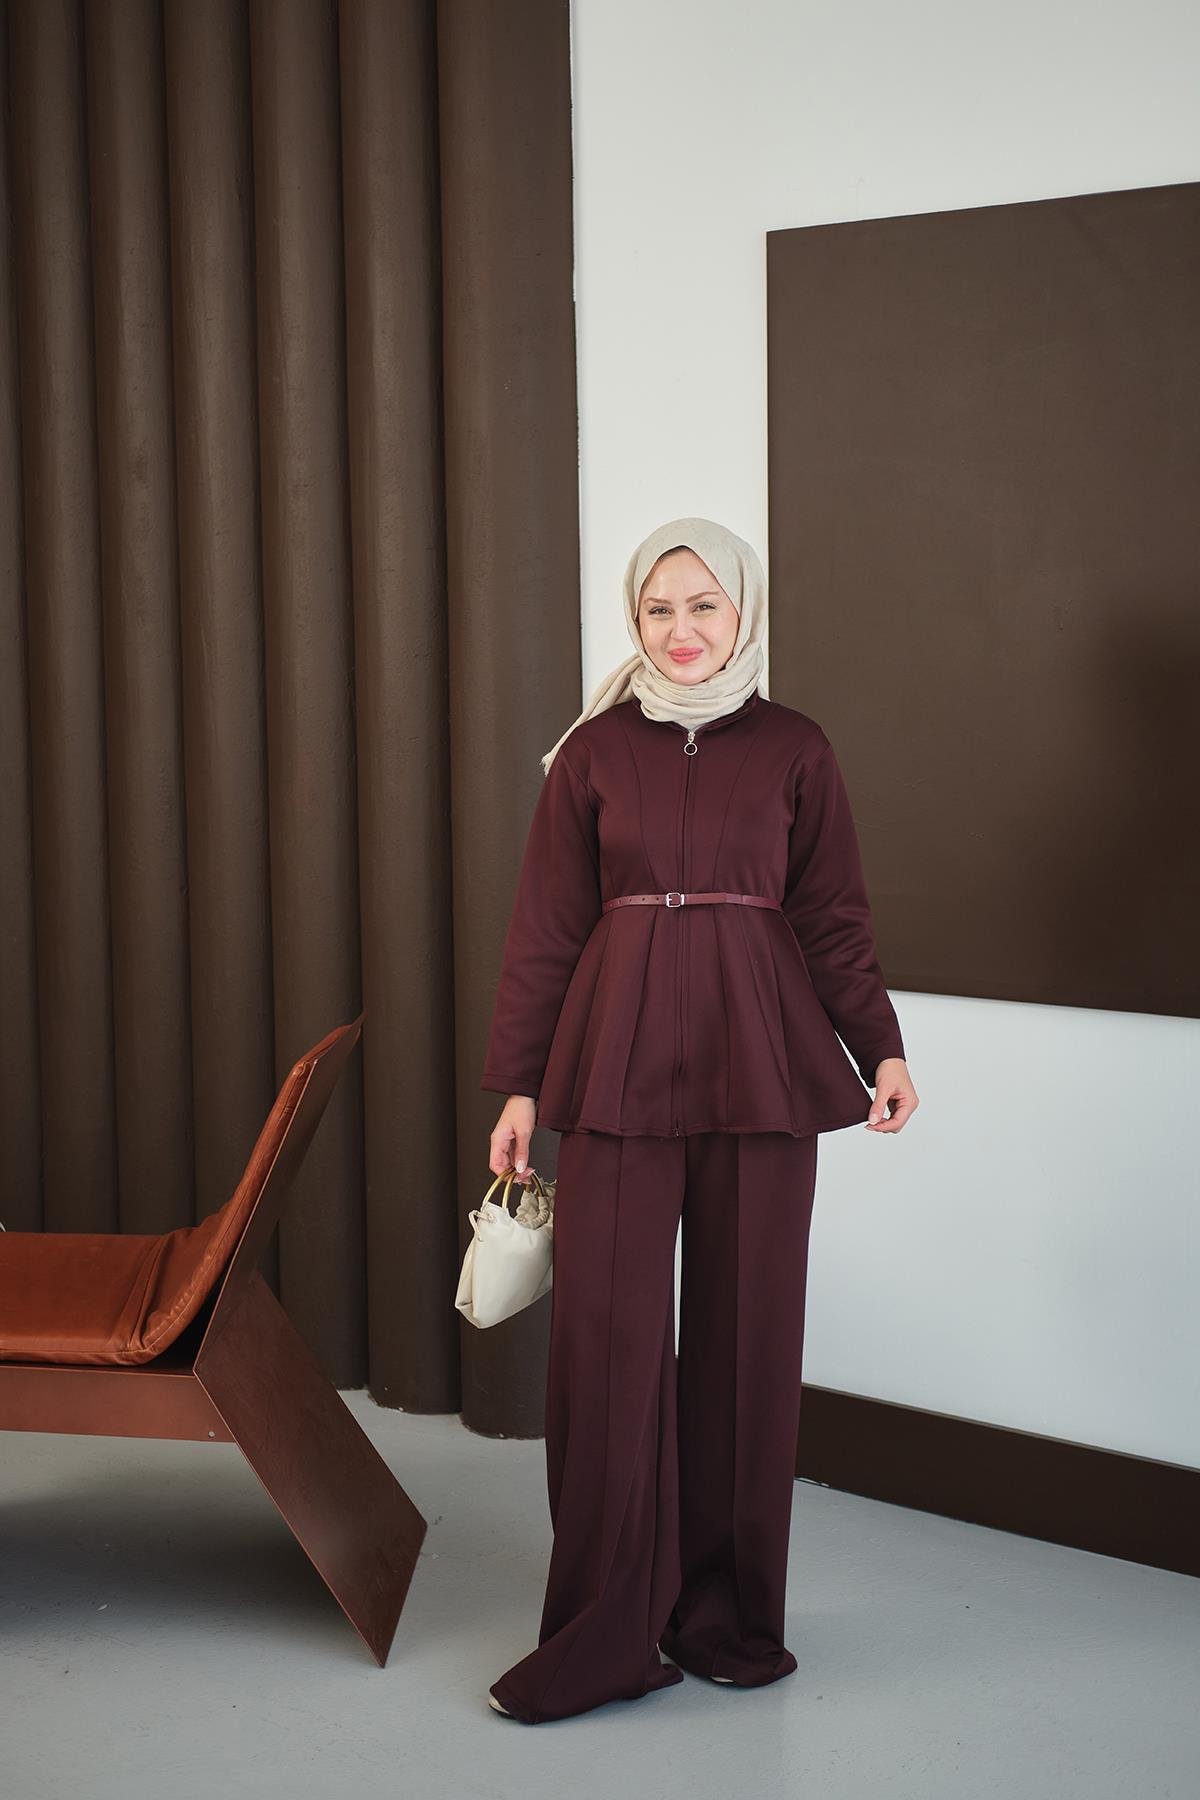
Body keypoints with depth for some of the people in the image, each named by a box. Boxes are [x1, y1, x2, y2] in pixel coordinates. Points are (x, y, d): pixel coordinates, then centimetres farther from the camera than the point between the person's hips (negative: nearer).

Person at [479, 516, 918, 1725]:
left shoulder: (793, 750, 6)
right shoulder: (594, 751, 6)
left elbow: (835, 920, 6)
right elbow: (546, 928, 6)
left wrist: (882, 1050, -7)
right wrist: (518, 1084, 3)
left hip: (758, 1064, 0)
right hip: (620, 1061, 0)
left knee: (747, 1330, 4)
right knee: (604, 1336, -3)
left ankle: (731, 1614, 18)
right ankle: (604, 1635, 5)